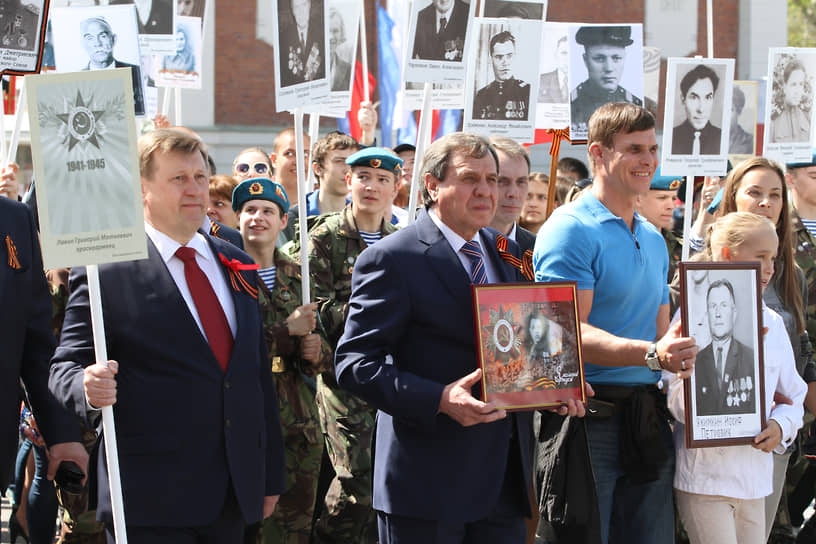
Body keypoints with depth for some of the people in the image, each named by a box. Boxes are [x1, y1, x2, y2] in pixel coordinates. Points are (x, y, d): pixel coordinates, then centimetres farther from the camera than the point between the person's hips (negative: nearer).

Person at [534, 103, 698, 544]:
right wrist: (651, 354, -30)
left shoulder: (654, 240, 19)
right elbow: (568, 332, -18)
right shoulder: (570, 230, -8)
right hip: (588, 418, -8)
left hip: (647, 422, 8)